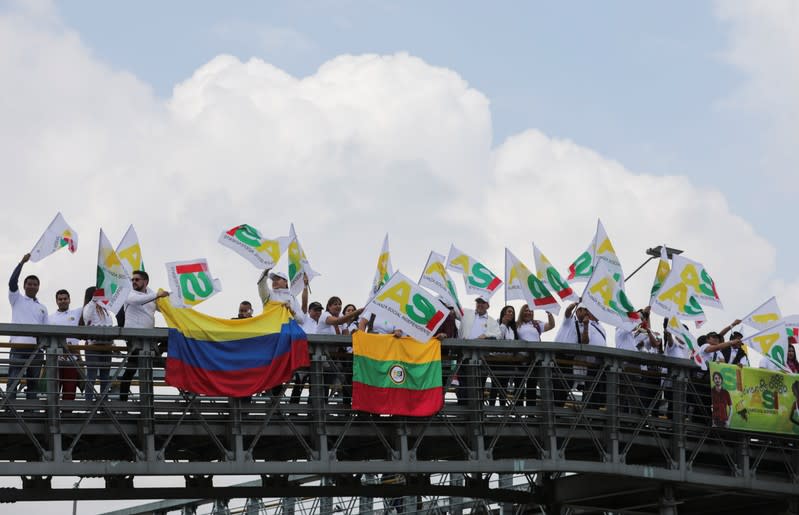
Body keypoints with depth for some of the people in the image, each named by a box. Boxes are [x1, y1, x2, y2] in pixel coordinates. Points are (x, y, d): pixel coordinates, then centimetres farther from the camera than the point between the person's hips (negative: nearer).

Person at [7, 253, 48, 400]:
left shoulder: (42, 308, 19)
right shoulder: (17, 300, 9)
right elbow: (12, 282, -7)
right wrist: (22, 262, -11)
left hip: (36, 349, 4)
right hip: (18, 348, -4)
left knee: (33, 383, 5)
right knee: (13, 383, -9)